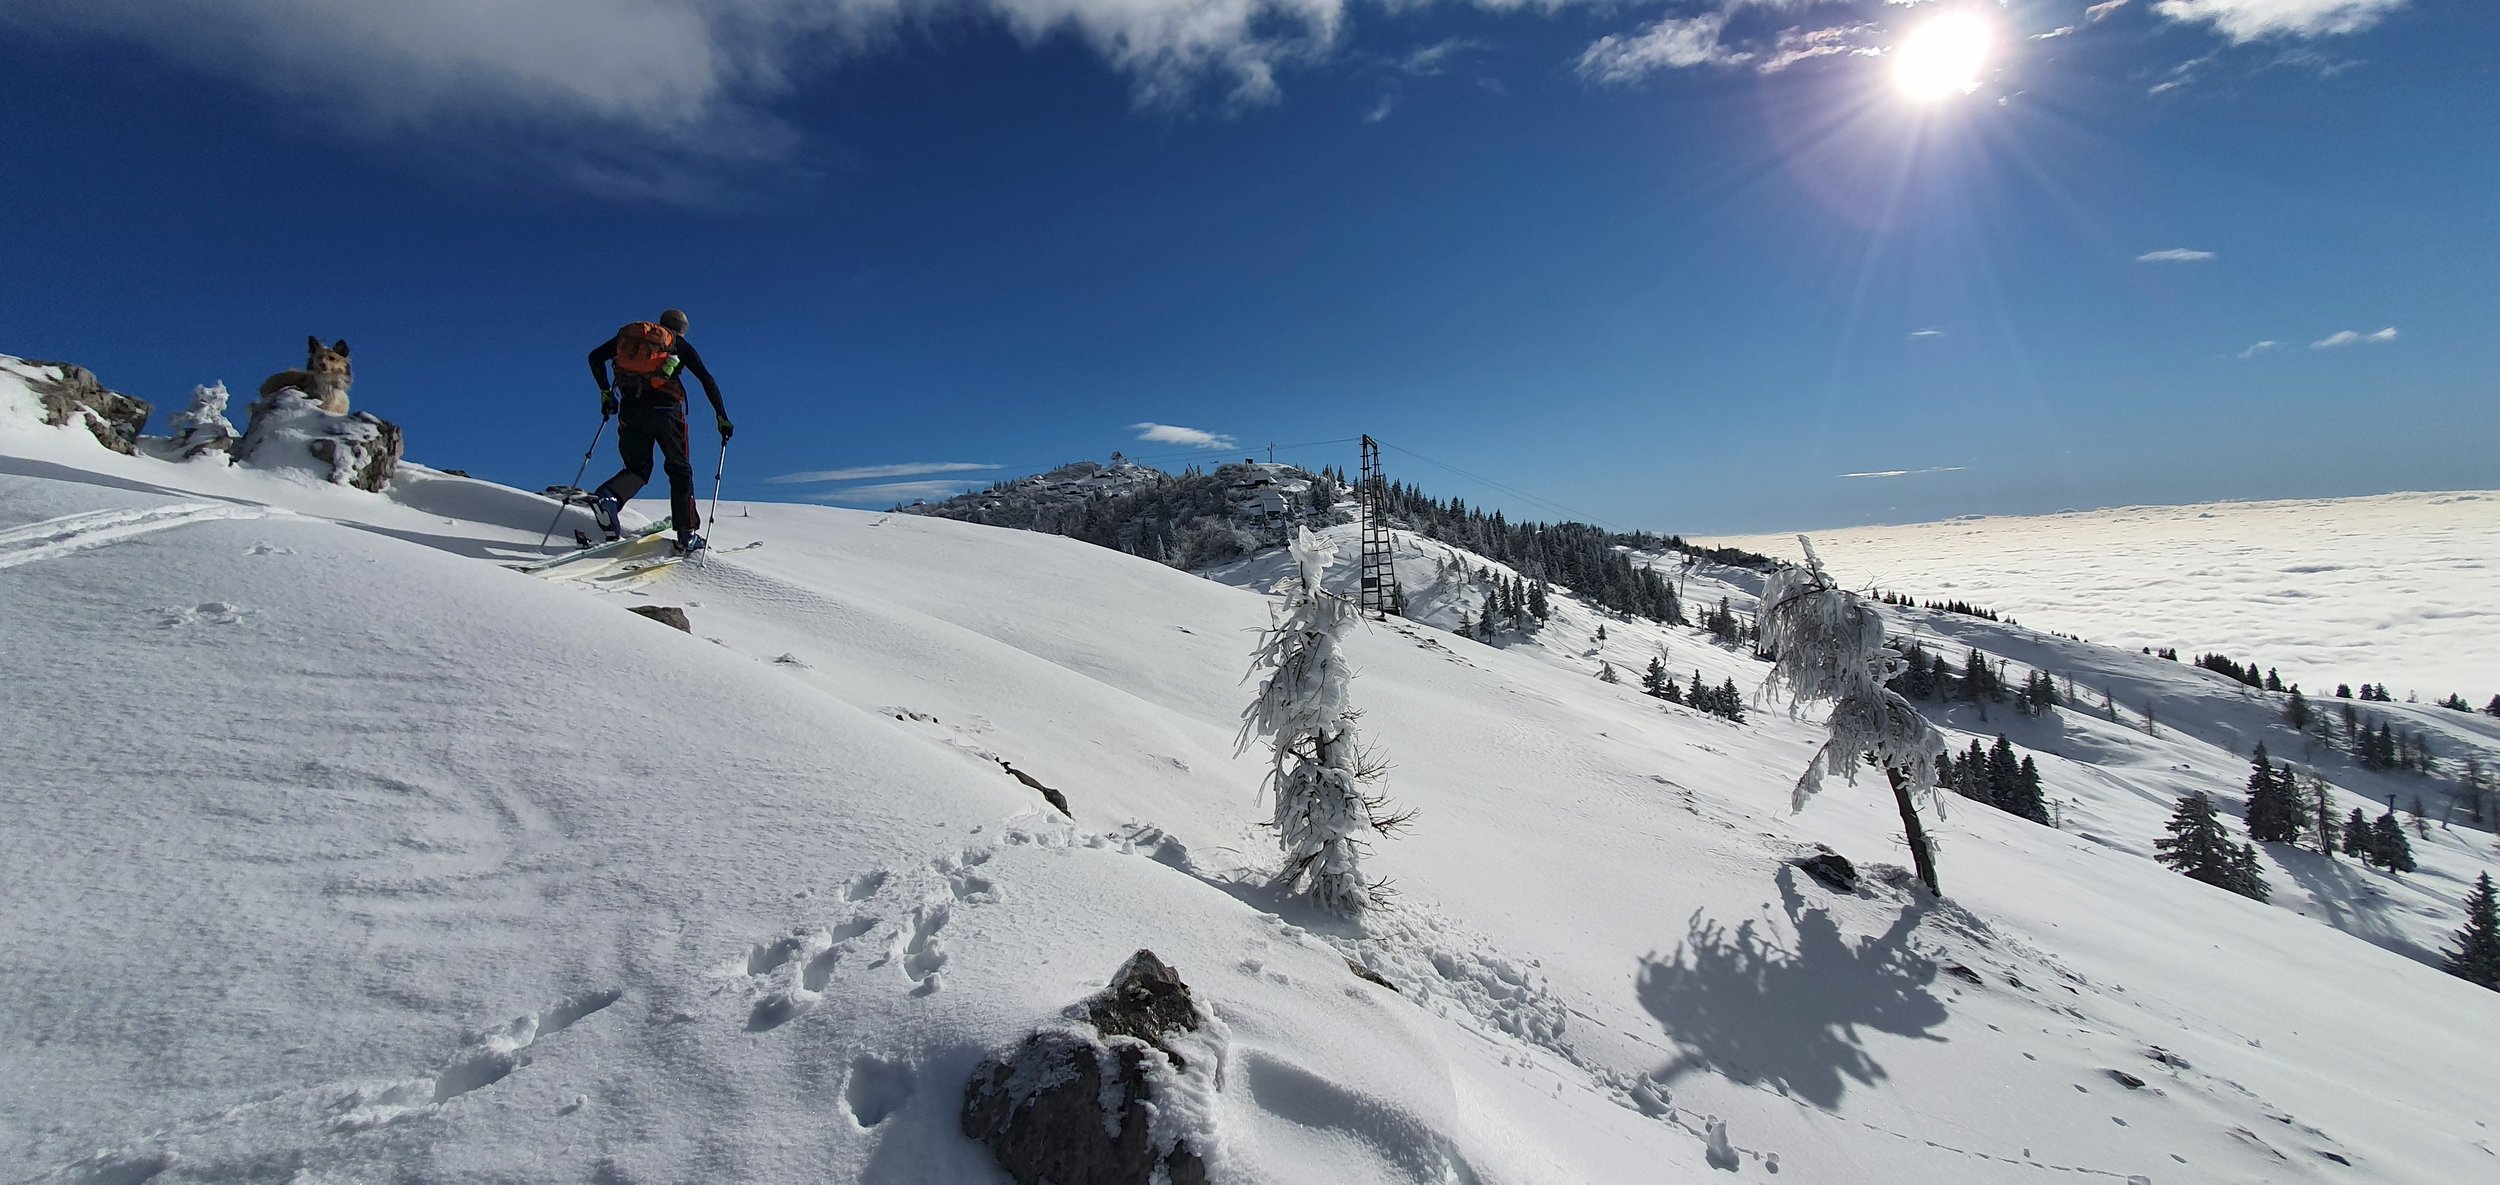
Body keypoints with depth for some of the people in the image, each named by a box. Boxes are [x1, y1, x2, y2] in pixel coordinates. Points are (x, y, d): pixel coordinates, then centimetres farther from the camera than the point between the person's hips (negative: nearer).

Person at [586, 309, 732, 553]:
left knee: (637, 468, 14)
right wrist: (722, 417, 3)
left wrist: (605, 392, 24)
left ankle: (607, 496, -19)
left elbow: (595, 357, 18)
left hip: (630, 409, 3)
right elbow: (707, 379, 2)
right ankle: (687, 534, 1)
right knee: (679, 470, 7)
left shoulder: (629, 334, 22)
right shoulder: (680, 344, 13)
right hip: (665, 409, -3)